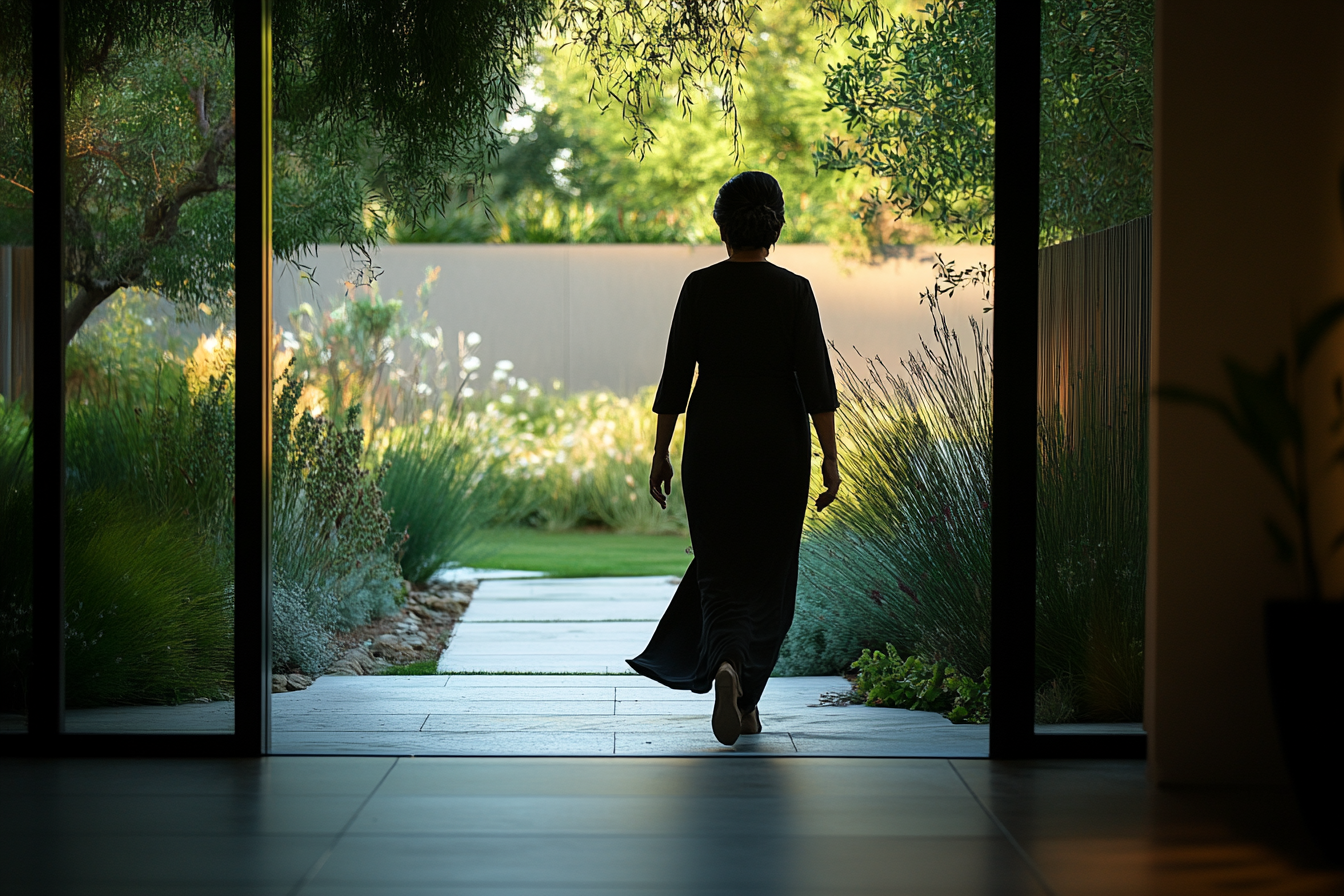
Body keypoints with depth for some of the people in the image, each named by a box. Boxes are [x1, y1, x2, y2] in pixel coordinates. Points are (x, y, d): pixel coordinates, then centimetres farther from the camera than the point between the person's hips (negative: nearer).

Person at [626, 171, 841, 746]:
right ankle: (746, 700, 14)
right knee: (769, 571, 12)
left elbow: (675, 378, -2)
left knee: (720, 565, 6)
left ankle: (725, 663, -22)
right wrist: (829, 458, -6)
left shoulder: (699, 287, -3)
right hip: (779, 441, 0)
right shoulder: (793, 290, -6)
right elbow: (816, 380, -10)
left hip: (712, 438, 0)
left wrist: (661, 454, 6)